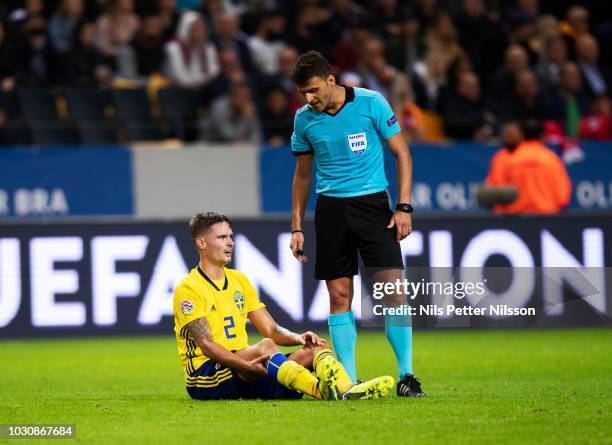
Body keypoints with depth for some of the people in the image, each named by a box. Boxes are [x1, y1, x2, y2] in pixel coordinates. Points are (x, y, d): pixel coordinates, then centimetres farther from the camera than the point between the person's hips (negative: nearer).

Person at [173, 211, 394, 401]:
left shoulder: (239, 280, 18)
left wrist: (297, 338, -7)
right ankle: (323, 391, -59)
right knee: (265, 347, -35)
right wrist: (246, 365, -30)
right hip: (204, 378, -7)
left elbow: (271, 330, 15)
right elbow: (206, 345, -17)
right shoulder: (188, 289, -6)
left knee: (316, 348, -12)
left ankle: (346, 390, -46)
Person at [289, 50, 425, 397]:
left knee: (392, 287, -12)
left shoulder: (371, 103, -6)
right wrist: (297, 227, 11)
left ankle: (407, 375, -6)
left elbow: (402, 154, 0)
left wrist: (404, 207, -8)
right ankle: (348, 381, 5)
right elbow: (303, 174, 15)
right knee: (340, 296, 0)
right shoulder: (304, 119, 4)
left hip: (373, 202, -3)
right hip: (331, 209, 3)